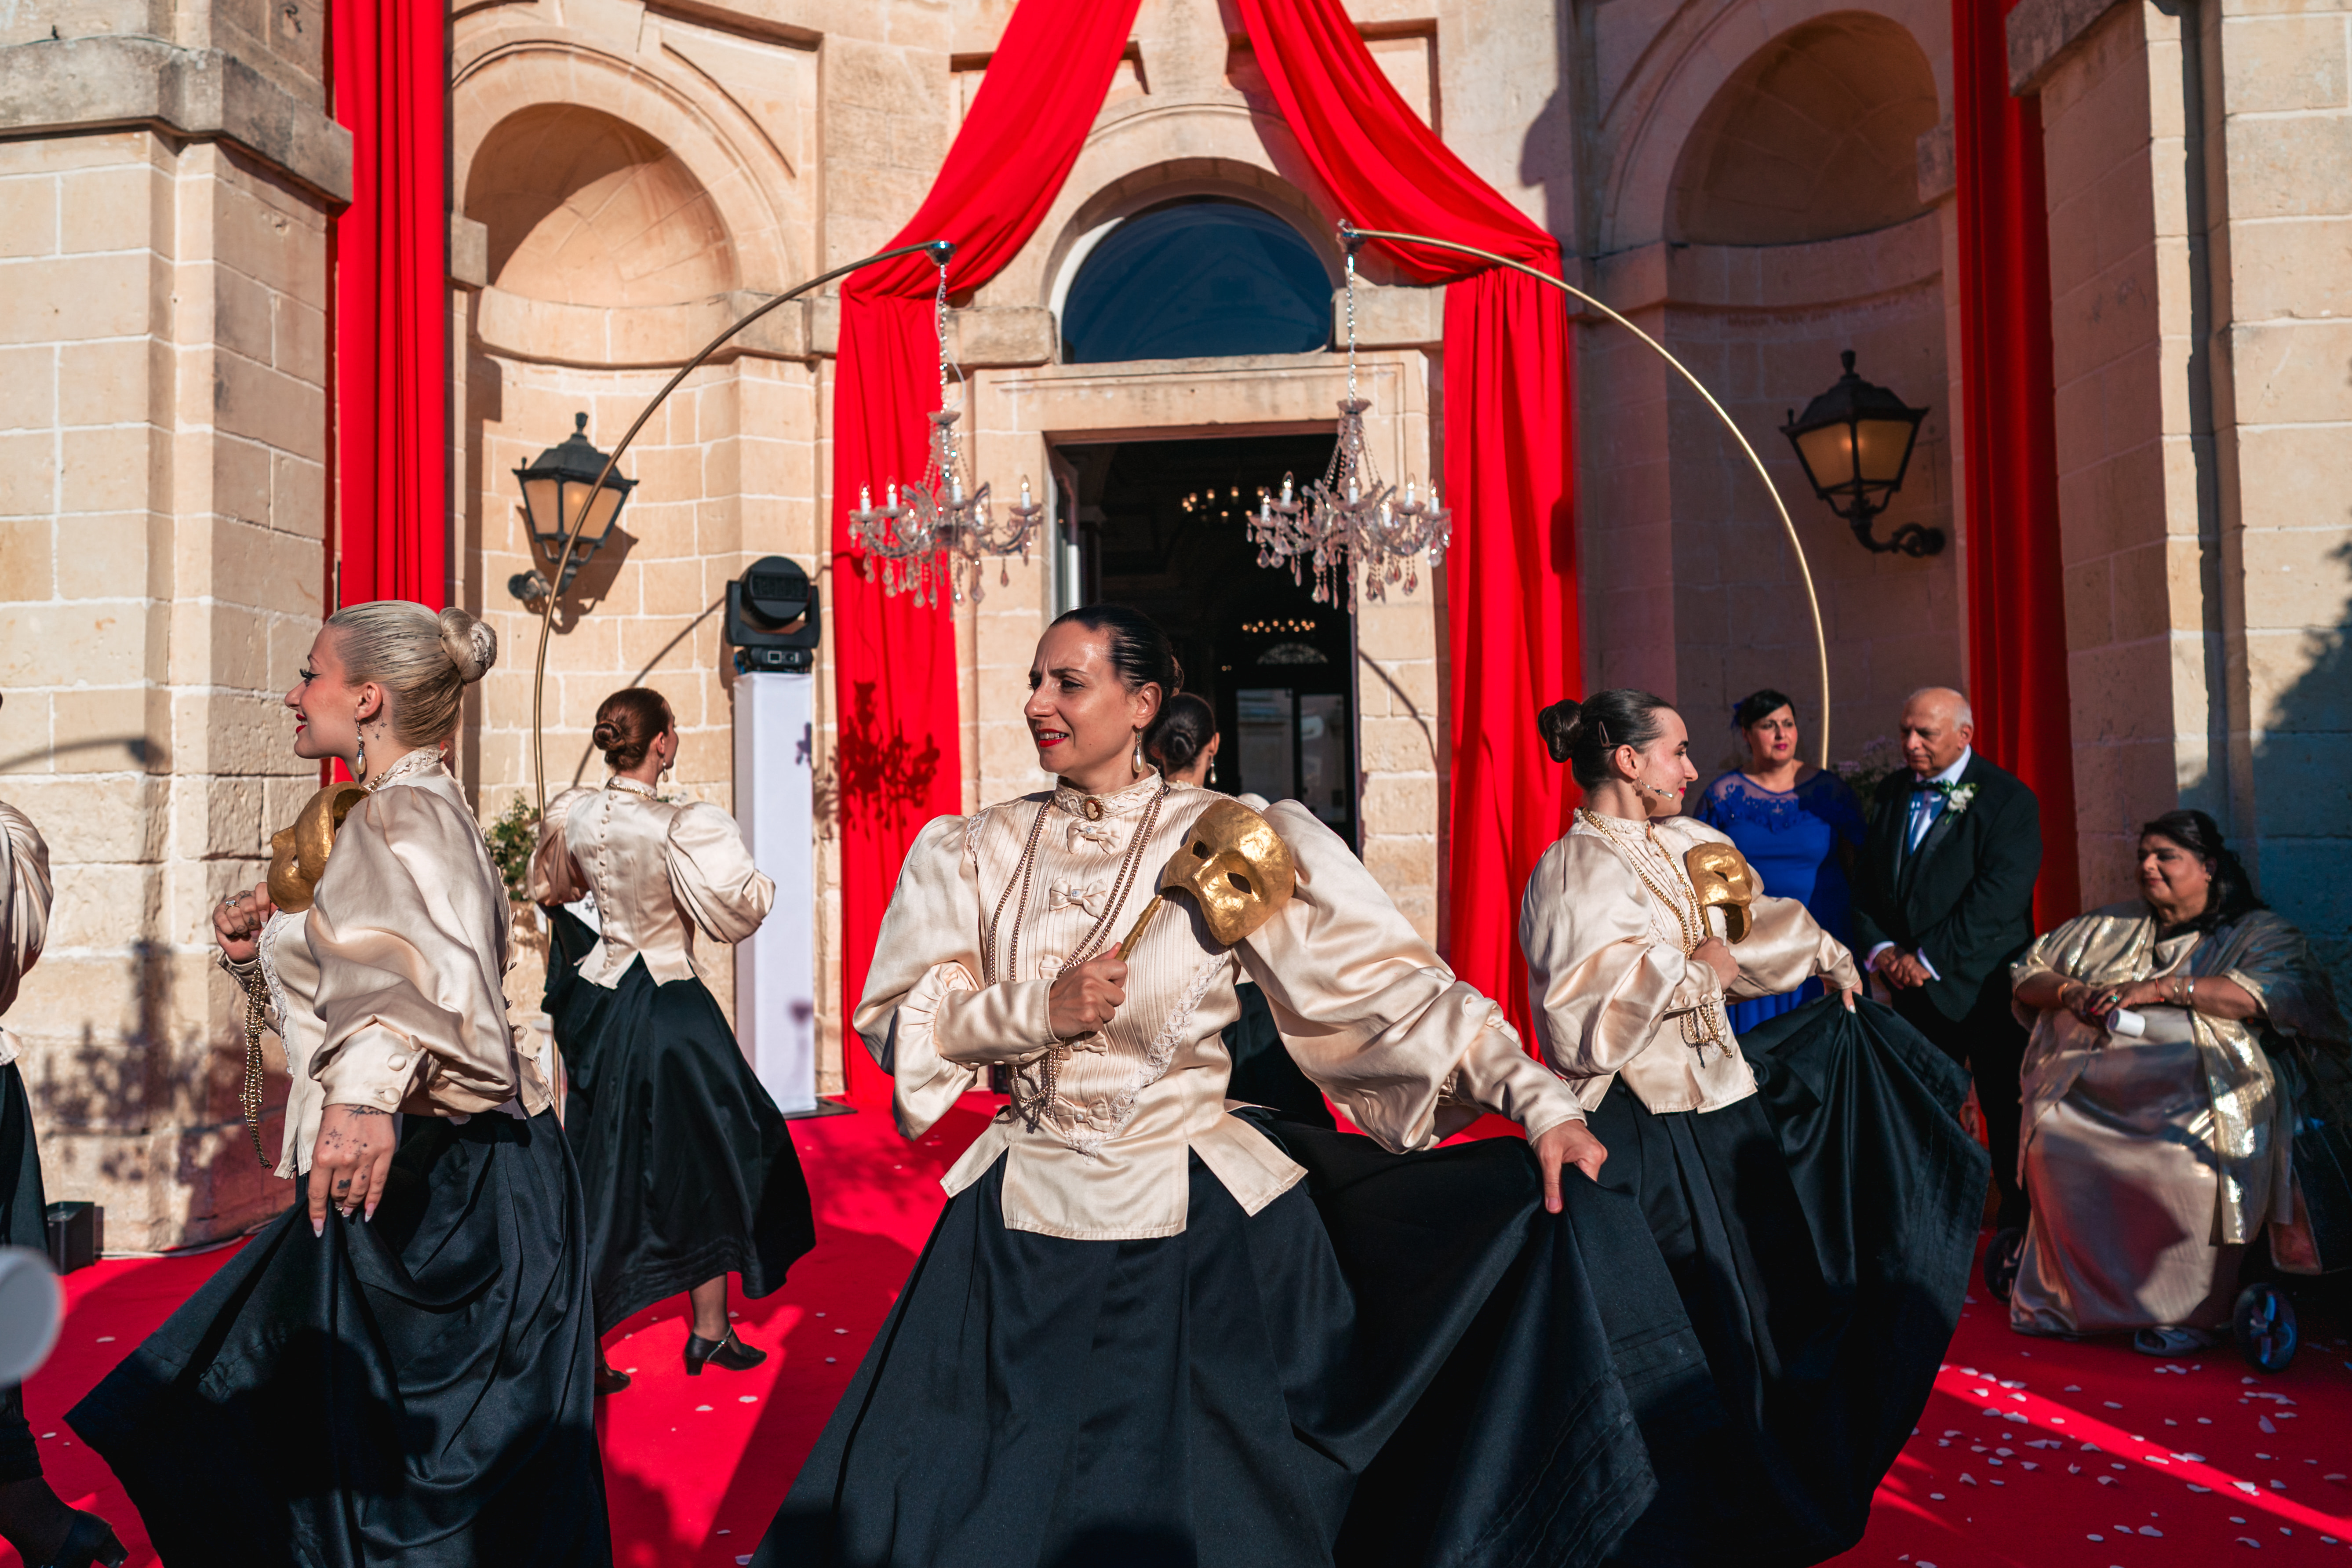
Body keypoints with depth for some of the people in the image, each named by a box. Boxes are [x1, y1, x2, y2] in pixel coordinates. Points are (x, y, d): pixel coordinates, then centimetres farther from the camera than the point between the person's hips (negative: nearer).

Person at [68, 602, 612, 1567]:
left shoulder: (408, 813, -15)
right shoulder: (380, 814, 16)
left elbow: (434, 960, -36)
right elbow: (356, 974, 24)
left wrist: (371, 1083, -52)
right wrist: (263, 944, 6)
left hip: (437, 1172, -10)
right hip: (413, 1161, 10)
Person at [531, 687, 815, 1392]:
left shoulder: (570, 814, -2)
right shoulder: (680, 827, -22)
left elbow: (552, 890, 17)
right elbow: (737, 910, -19)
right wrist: (734, 850, -2)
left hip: (598, 1005, 6)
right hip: (671, 1011, -6)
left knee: (600, 1175, 16)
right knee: (705, 1165, 13)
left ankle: (583, 1351, 22)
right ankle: (709, 1331, 24)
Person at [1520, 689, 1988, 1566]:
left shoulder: (1681, 846, 7)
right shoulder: (1579, 870, -20)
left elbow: (1753, 922, 27)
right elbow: (1584, 1016, -30)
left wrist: (1828, 960, 39)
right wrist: (1691, 971, -22)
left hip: (1716, 1098, 10)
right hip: (1647, 1137, -10)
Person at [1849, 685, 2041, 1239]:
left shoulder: (2007, 800, -8)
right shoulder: (1892, 793, 10)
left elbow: (1998, 899, -17)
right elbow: (1868, 881, 11)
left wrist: (1929, 959, -17)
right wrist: (1880, 949, -5)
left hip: (1985, 984, -5)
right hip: (1913, 986, 5)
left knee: (2006, 1111, 5)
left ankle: (2017, 1230, 21)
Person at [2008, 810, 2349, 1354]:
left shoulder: (2258, 932, 12)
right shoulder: (2108, 925, 24)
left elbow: (2269, 993, -9)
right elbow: (2029, 974, 24)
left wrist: (2161, 987, -14)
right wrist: (2070, 992, 1)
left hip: (2189, 1101, -3)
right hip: (2086, 1095, 3)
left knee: (2186, 1166, -33)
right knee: (2055, 1146, -28)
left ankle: (2188, 1312, -11)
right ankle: (2073, 1296, -11)